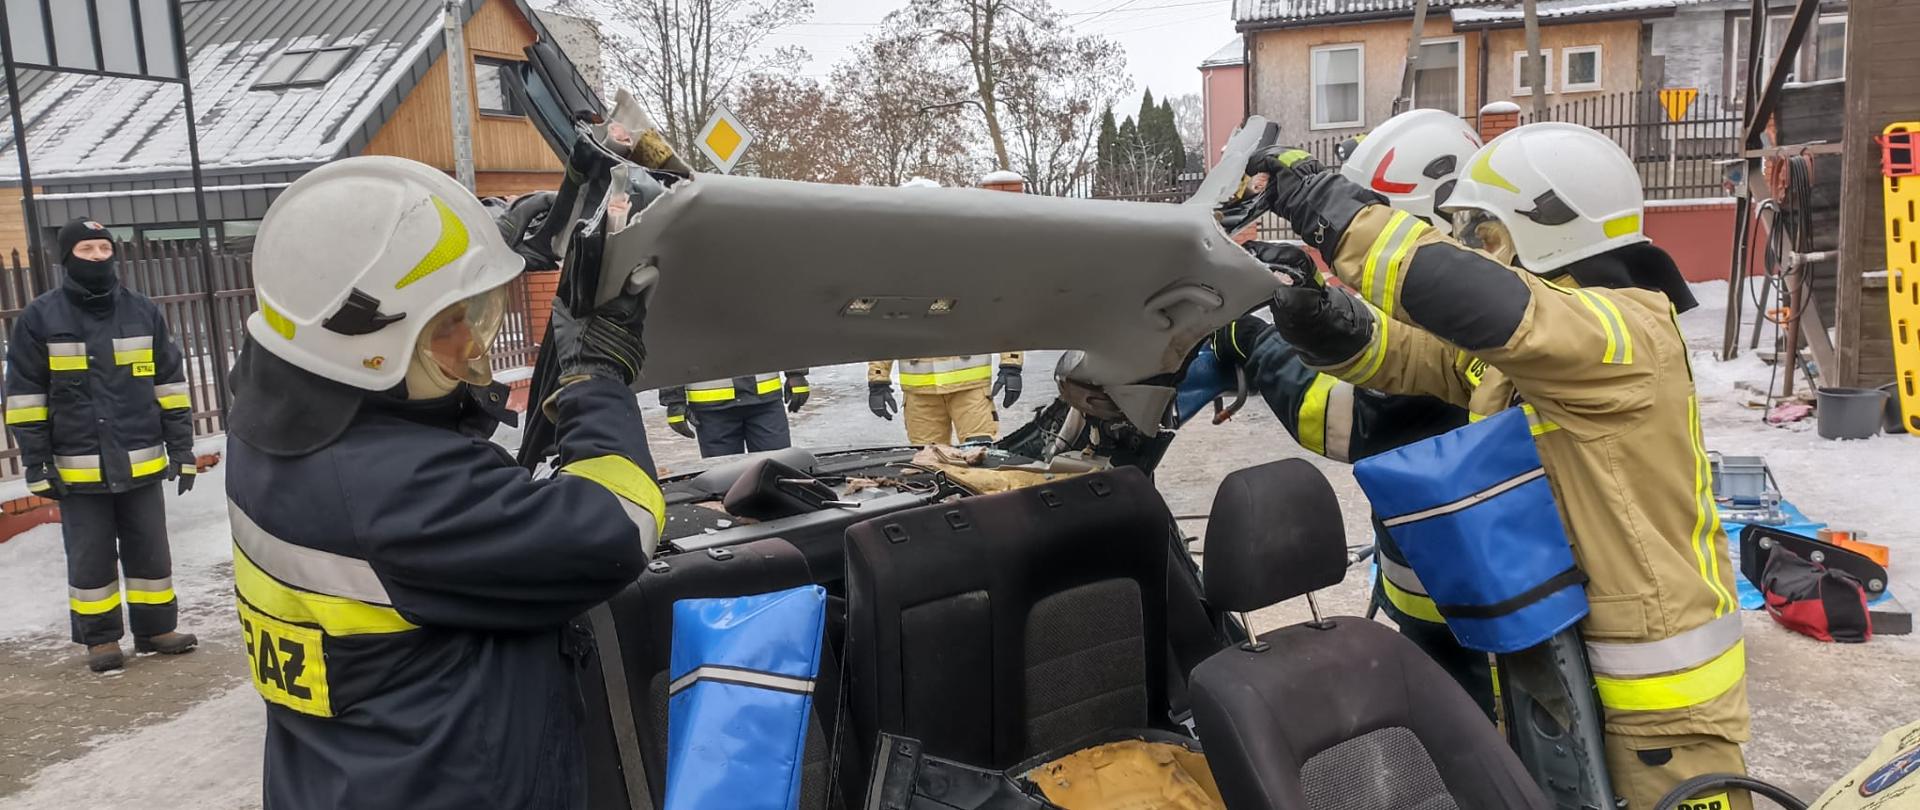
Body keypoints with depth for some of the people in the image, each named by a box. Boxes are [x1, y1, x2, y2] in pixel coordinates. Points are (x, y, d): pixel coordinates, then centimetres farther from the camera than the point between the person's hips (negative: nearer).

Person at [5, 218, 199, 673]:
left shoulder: (143, 312, 3)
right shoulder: (39, 318, -3)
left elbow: (170, 382, 6)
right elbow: (25, 395, -1)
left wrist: (181, 449, 3)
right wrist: (37, 464, -5)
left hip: (142, 463, 2)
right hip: (78, 469, -2)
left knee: (150, 552, 10)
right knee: (91, 560, 9)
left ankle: (155, 628, 22)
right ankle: (100, 638, 21)